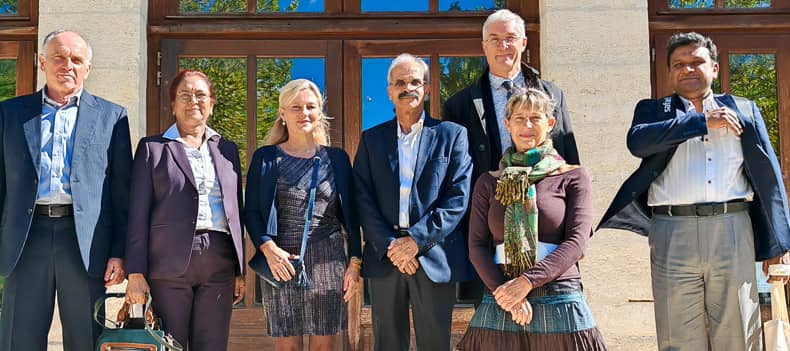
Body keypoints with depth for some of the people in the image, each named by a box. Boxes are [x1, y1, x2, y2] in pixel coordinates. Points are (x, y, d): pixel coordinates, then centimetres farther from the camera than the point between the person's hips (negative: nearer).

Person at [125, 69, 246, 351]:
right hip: (169, 264, -2)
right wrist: (136, 273, -7)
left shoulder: (227, 149, 16)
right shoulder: (152, 148, 7)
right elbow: (139, 214, 1)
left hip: (219, 264, 3)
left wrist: (240, 271, 10)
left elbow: (236, 212, 15)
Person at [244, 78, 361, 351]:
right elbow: (251, 212, 3)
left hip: (328, 263, 1)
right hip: (281, 264, -1)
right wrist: (268, 248, -13)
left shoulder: (336, 158, 11)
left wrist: (354, 263, 3)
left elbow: (350, 216, 10)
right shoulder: (265, 157, 7)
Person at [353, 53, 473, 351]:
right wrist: (389, 245, -10)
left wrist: (416, 240, -12)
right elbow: (363, 199, 3)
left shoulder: (452, 135, 4)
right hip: (384, 257, 2)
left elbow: (459, 197, -4)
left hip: (434, 257, -2)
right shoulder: (371, 139, 11)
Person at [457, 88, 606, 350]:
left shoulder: (573, 177, 4)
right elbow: (477, 245, 3)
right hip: (500, 308, 2)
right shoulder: (489, 183, 10)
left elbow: (576, 242, -6)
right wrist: (504, 291, -12)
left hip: (559, 306, -1)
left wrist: (527, 281, -16)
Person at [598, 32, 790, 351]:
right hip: (673, 233, -1)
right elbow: (637, 141, -8)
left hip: (733, 230, 1)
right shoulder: (654, 110, 15)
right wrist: (703, 121, -6)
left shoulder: (743, 110, 17)